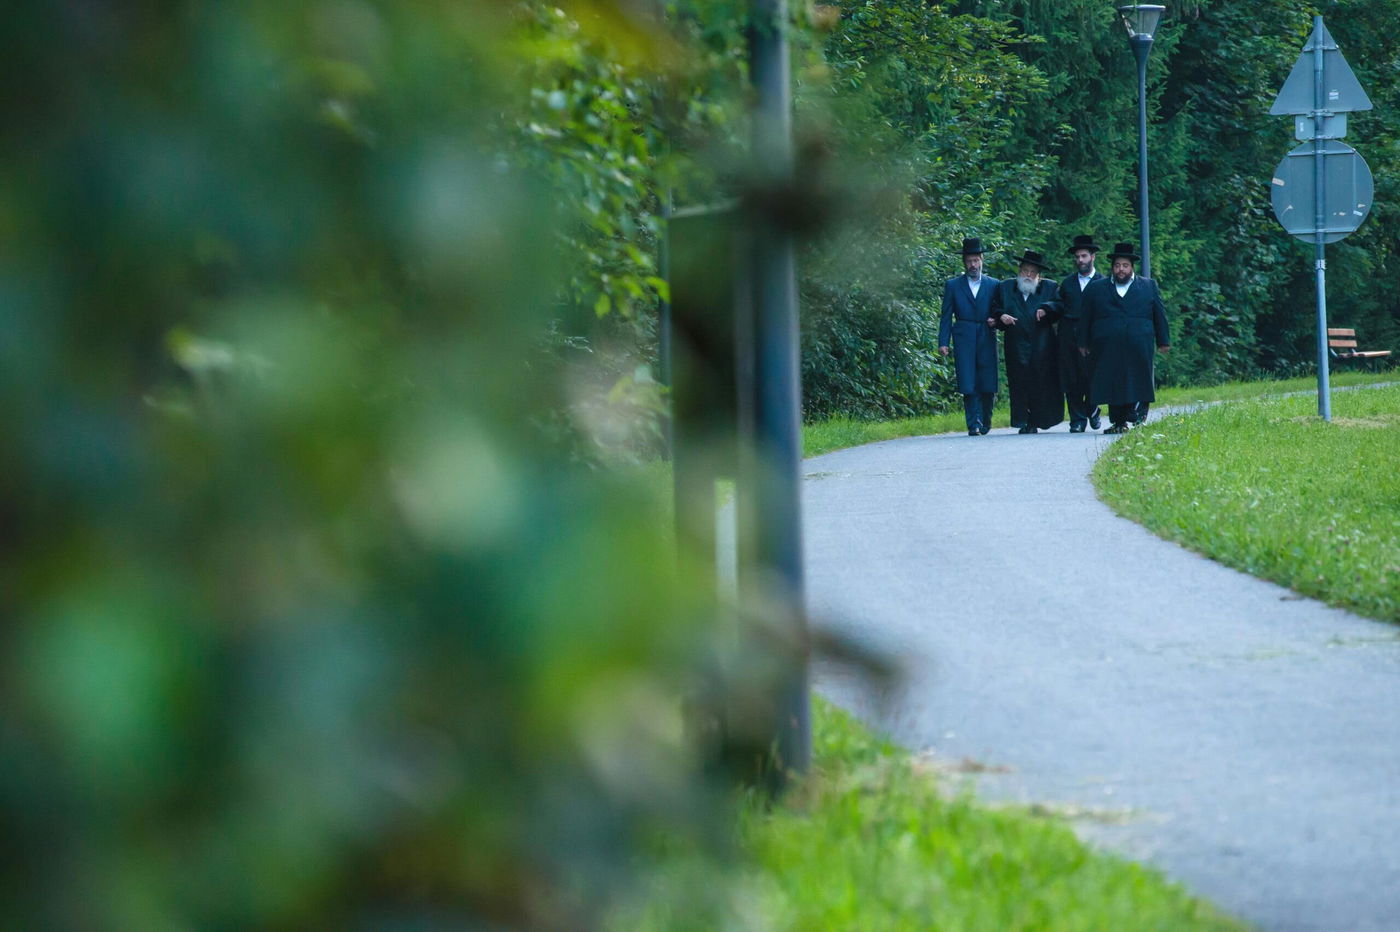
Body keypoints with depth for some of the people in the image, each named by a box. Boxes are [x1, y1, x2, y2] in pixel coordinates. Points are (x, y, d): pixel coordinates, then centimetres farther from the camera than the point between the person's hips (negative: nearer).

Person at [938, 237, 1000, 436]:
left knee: (987, 385, 1)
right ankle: (974, 425, -10)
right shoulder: (953, 285, 9)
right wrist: (943, 342, -2)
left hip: (987, 339, 1)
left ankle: (985, 422, 18)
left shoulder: (993, 285, 13)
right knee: (968, 386, -9)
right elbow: (946, 316, 7)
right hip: (964, 341, -1)